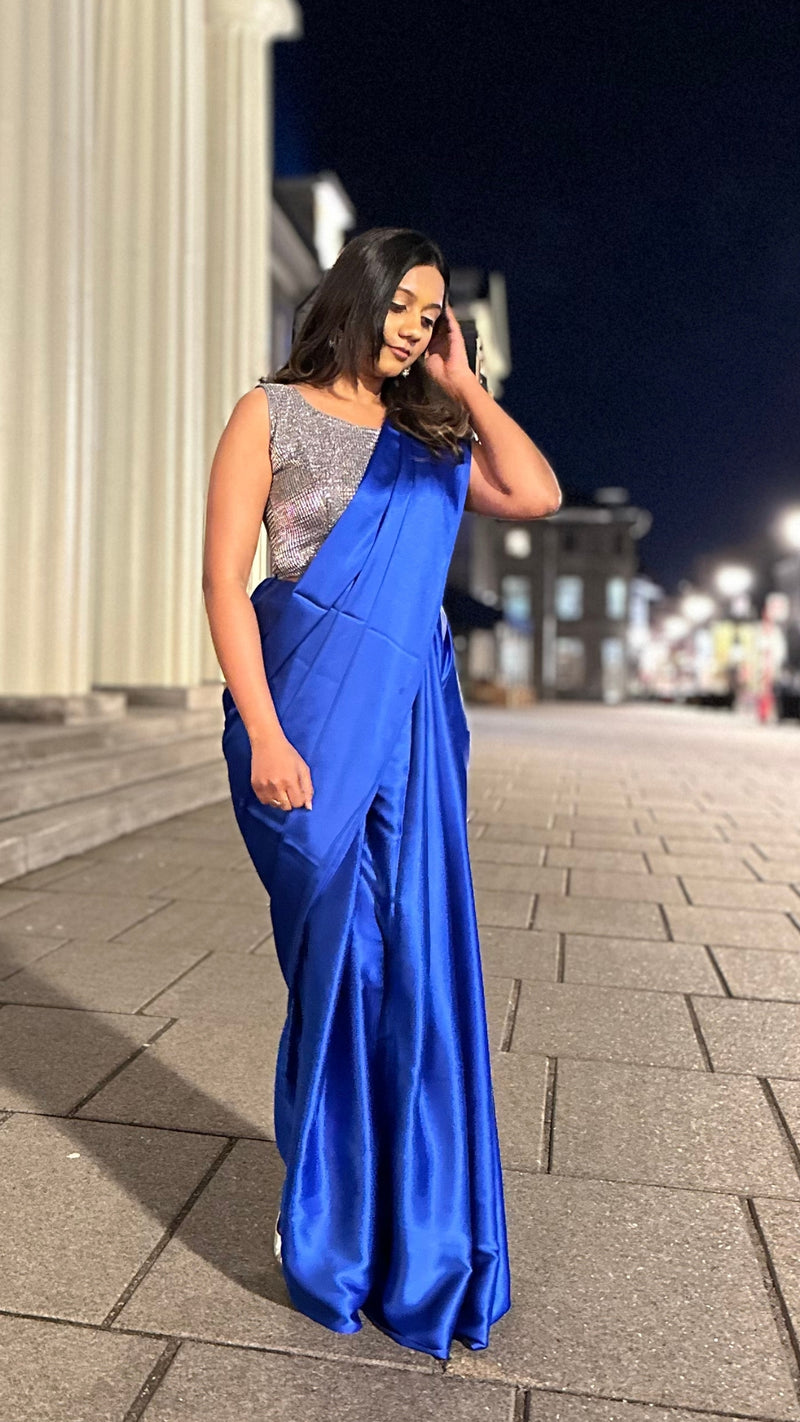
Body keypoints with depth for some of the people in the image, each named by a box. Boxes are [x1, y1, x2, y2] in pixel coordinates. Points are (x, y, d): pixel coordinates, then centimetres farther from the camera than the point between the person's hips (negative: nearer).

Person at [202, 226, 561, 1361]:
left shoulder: (431, 435, 14)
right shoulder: (272, 414, 1)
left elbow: (537, 496, -1)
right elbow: (224, 580, -7)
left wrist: (463, 385, 3)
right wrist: (264, 735, -15)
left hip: (413, 720, 4)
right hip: (312, 718, -4)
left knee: (417, 964, 7)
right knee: (341, 957, 4)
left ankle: (413, 1225, 26)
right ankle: (330, 1220, 27)